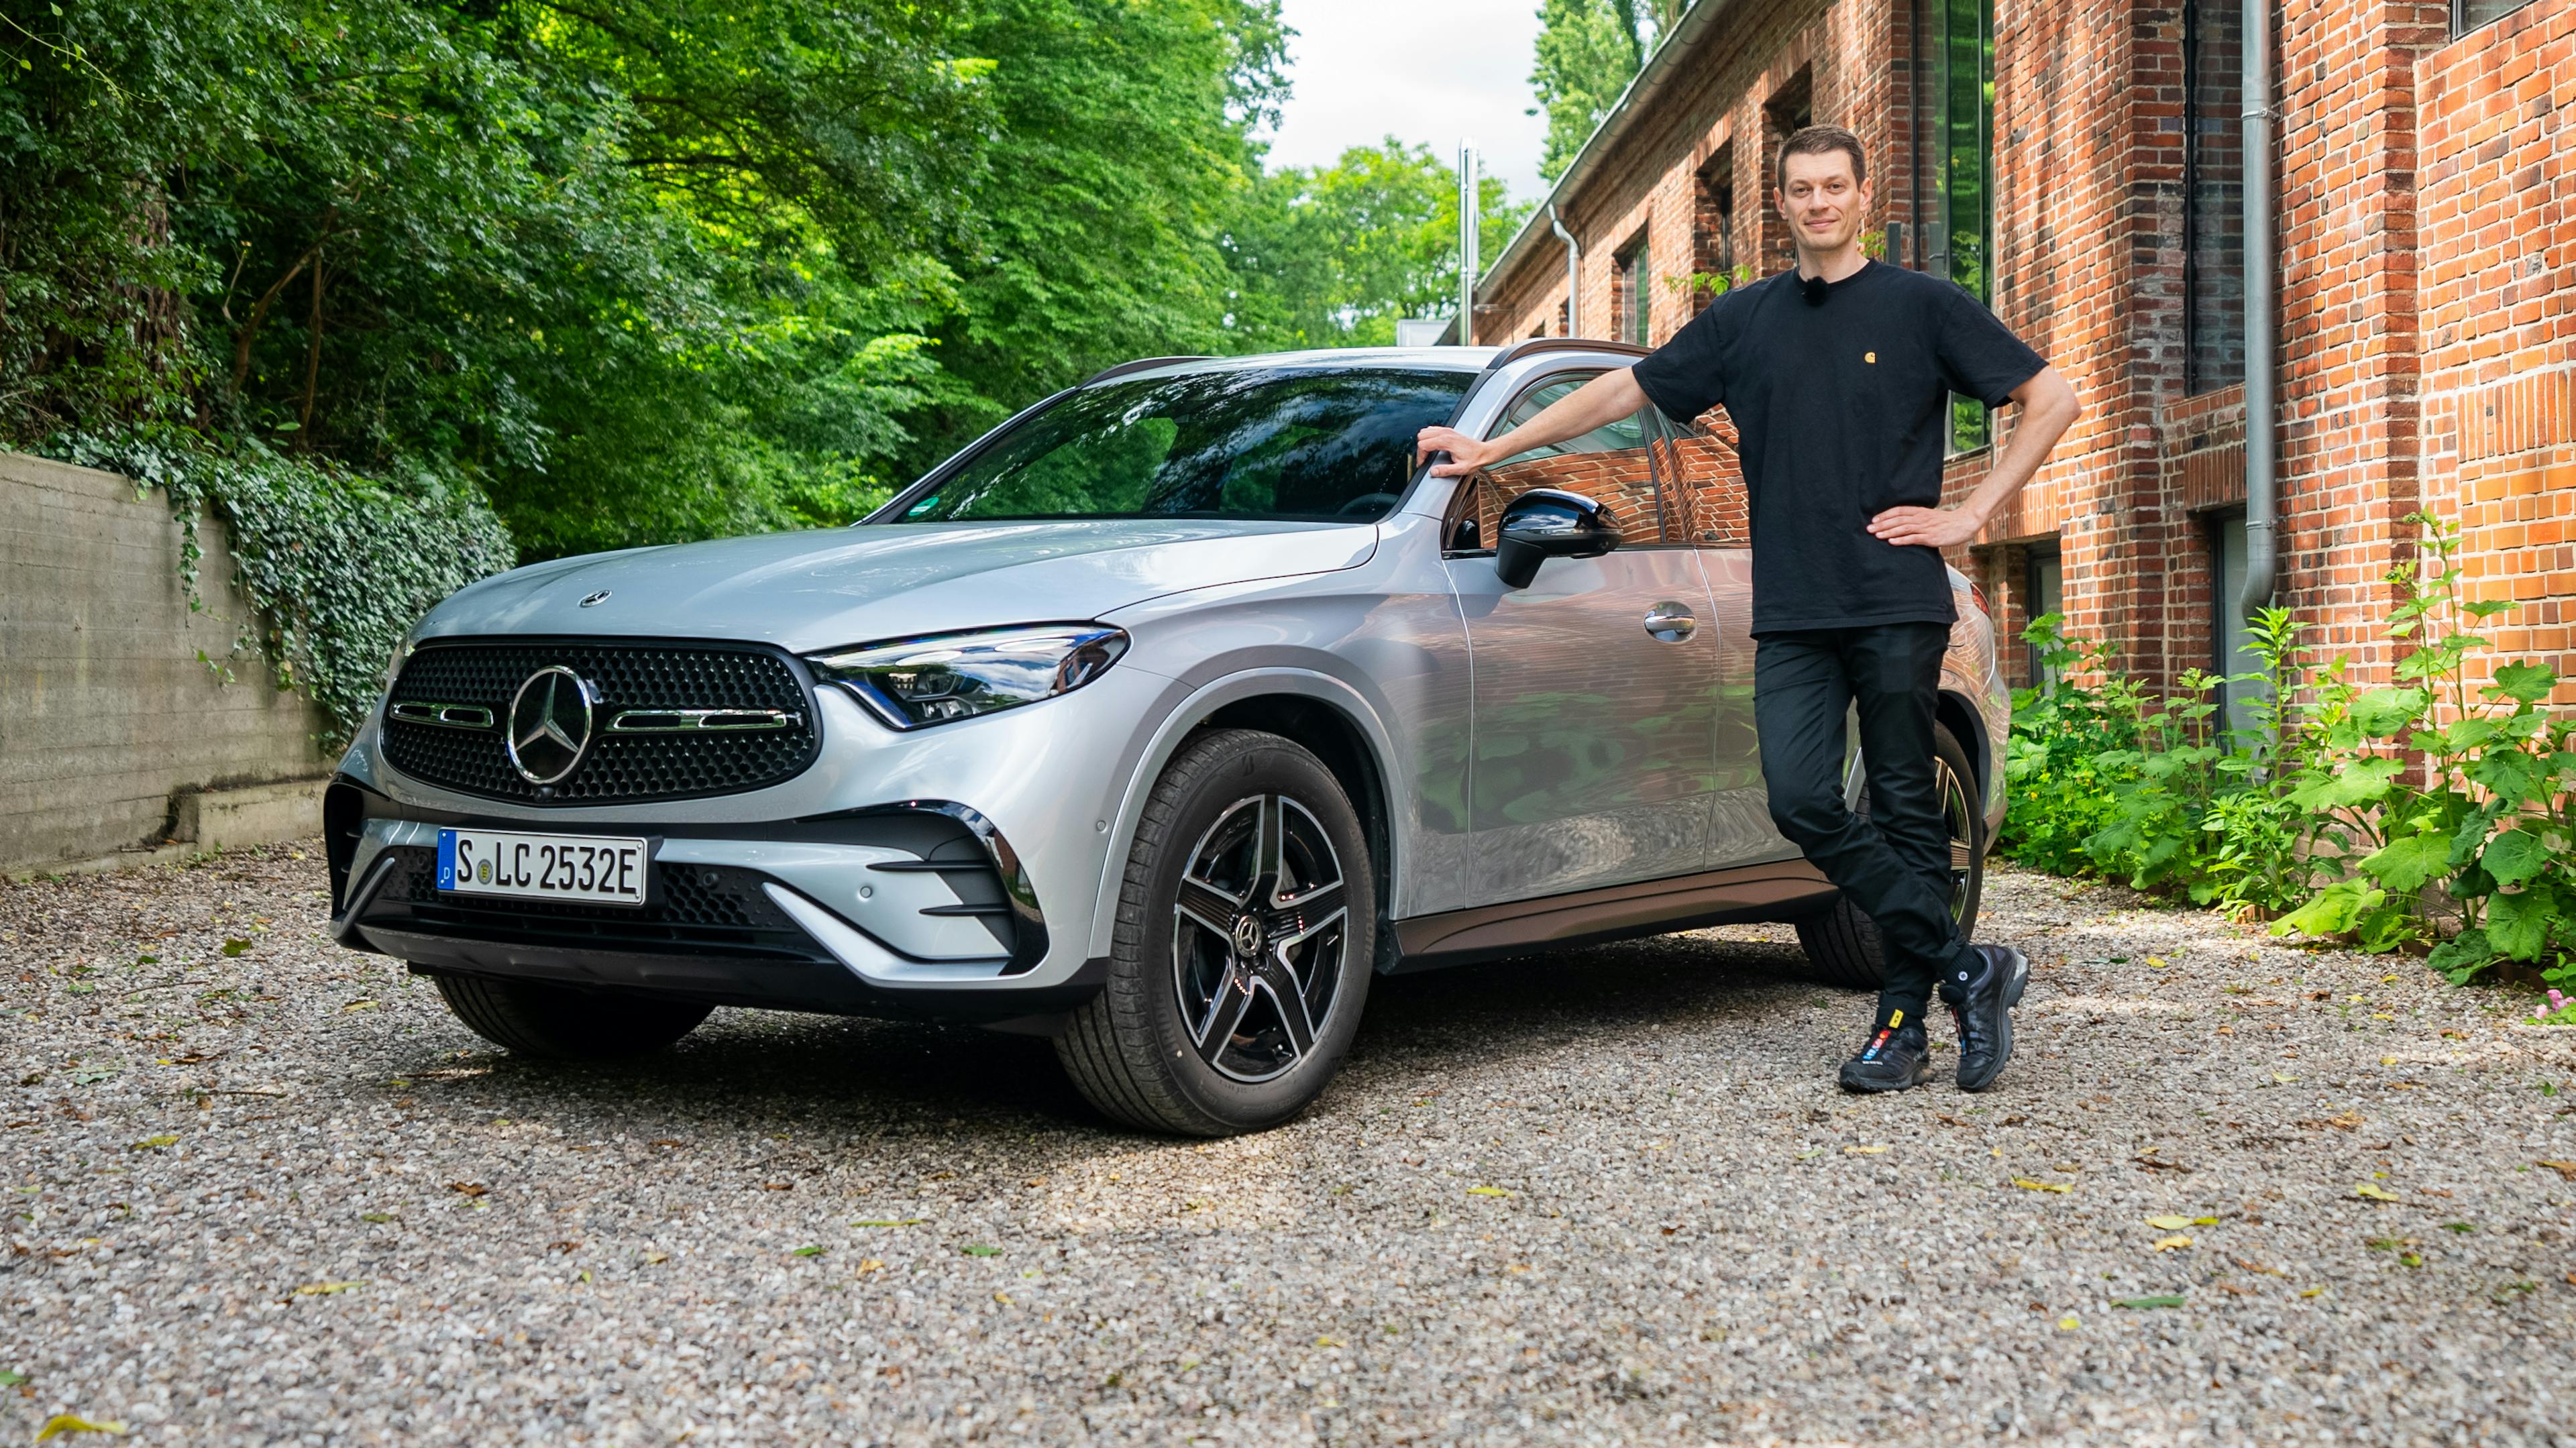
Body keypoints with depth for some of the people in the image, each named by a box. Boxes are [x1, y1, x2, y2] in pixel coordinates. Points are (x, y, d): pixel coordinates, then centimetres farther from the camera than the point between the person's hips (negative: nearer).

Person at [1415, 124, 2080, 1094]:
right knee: (1802, 803, -10)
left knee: (1905, 812, 0)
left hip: (1898, 605, -3)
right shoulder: (1746, 319, 15)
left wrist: (1970, 515, -2)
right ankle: (1966, 968, -1)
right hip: (1791, 613, 3)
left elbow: (2051, 399, 6)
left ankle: (1903, 1023, 7)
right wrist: (1492, 449, 19)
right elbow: (1626, 390, 21)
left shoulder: (1922, 307, 5)